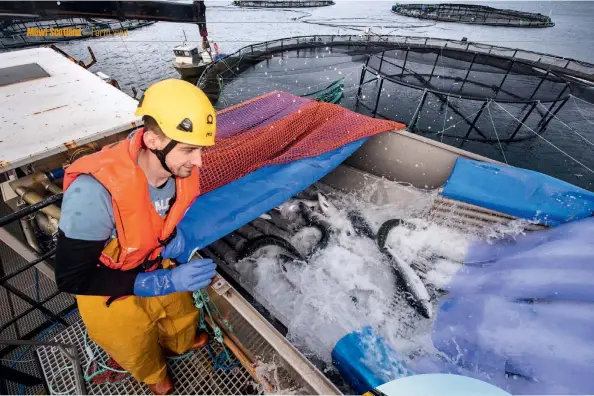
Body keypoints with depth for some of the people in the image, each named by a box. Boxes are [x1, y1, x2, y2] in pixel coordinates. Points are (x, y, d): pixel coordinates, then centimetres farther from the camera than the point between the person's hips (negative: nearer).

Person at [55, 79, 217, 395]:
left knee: (182, 315, 31)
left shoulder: (179, 167, -22)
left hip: (157, 265, 4)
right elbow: (72, 278, -30)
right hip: (112, 290, -3)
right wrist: (165, 282, -36)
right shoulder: (95, 192, -40)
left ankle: (180, 344, 68)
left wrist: (176, 236, -18)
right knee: (138, 350, 27)